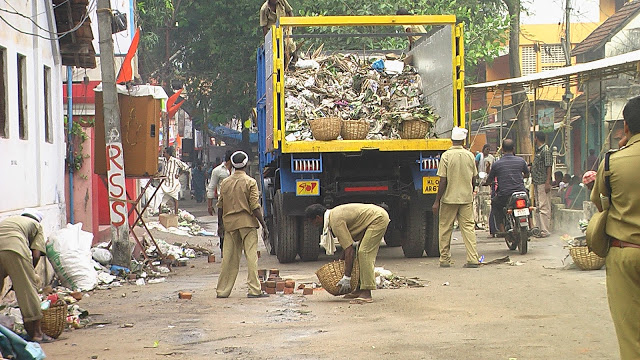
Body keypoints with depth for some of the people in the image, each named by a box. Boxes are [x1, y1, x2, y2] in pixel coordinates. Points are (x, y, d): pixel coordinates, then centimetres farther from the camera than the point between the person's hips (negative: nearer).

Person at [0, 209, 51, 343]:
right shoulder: (36, 225, 27)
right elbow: (36, 254, 13)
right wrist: (30, 272, 26)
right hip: (15, 248, -4)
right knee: (28, 288, 6)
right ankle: (37, 333, 8)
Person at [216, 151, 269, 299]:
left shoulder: (225, 183, 7)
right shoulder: (250, 182, -6)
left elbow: (220, 206, 11)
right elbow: (255, 207, -10)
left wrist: (220, 224, 23)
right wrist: (264, 226, -7)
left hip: (229, 223, 4)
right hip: (247, 222, -4)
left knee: (229, 257, 9)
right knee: (251, 255, -3)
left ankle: (222, 290, 11)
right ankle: (254, 289, -7)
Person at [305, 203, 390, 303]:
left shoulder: (336, 222, -20)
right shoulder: (333, 215, 10)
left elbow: (350, 250, -24)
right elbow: (348, 243, 23)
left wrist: (346, 278, -22)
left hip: (378, 219, -11)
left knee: (364, 253, -16)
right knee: (361, 253, 12)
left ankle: (366, 294, -20)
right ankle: (360, 289, 15)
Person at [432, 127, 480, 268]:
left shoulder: (446, 156, -10)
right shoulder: (470, 155, 1)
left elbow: (443, 181, -11)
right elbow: (474, 178, 8)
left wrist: (437, 201, -6)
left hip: (449, 198, -3)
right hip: (467, 198, 3)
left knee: (445, 228, 7)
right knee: (468, 227, 5)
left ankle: (445, 259, 11)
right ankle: (473, 259, -2)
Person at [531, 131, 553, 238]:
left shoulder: (546, 150, -10)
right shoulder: (538, 151, 18)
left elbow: (549, 167, -15)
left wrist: (548, 182, -20)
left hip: (543, 183, -10)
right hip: (536, 183, 10)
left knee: (544, 207, -11)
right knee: (538, 206, 12)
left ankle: (545, 231, -13)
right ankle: (539, 229, 16)